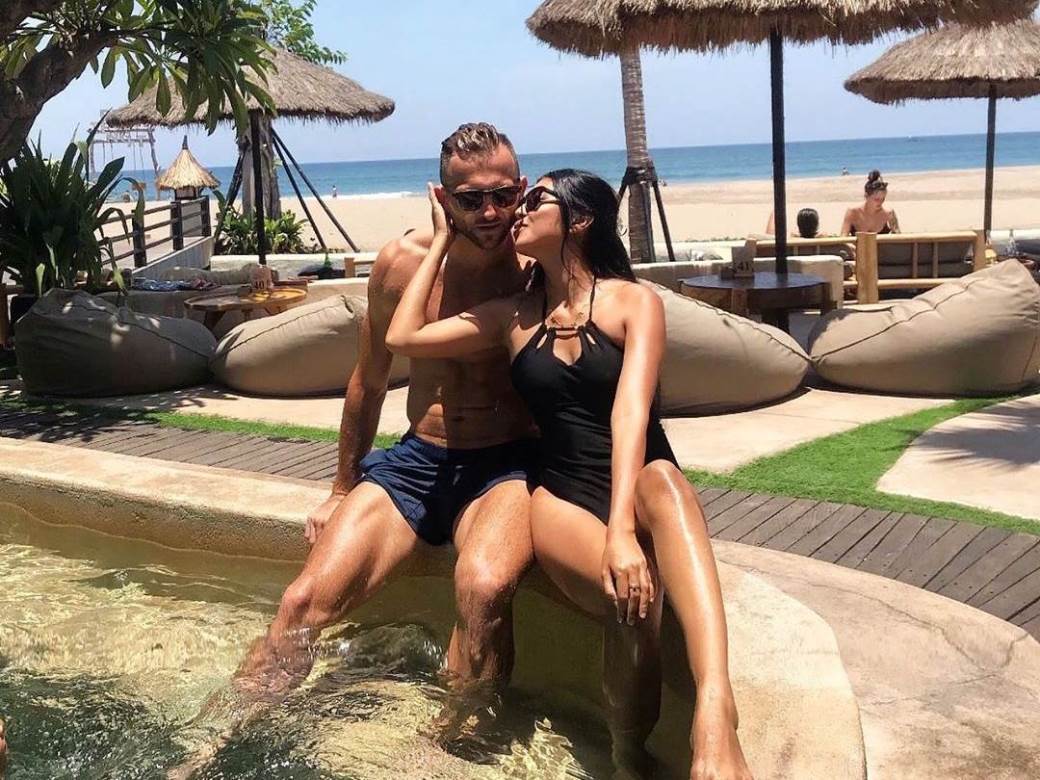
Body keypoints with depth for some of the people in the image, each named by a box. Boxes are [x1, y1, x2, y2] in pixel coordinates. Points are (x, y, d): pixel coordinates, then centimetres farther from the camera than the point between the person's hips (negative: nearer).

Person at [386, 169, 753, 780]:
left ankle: (715, 713, -58)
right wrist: (443, 241, 15)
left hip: (642, 492, -1)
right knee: (636, 597, -34)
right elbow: (404, 338, 10)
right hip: (563, 499, 2)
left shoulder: (635, 302, 1)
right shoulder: (515, 315, 15)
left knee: (663, 479, -41)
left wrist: (623, 527, -31)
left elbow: (630, 410, -16)